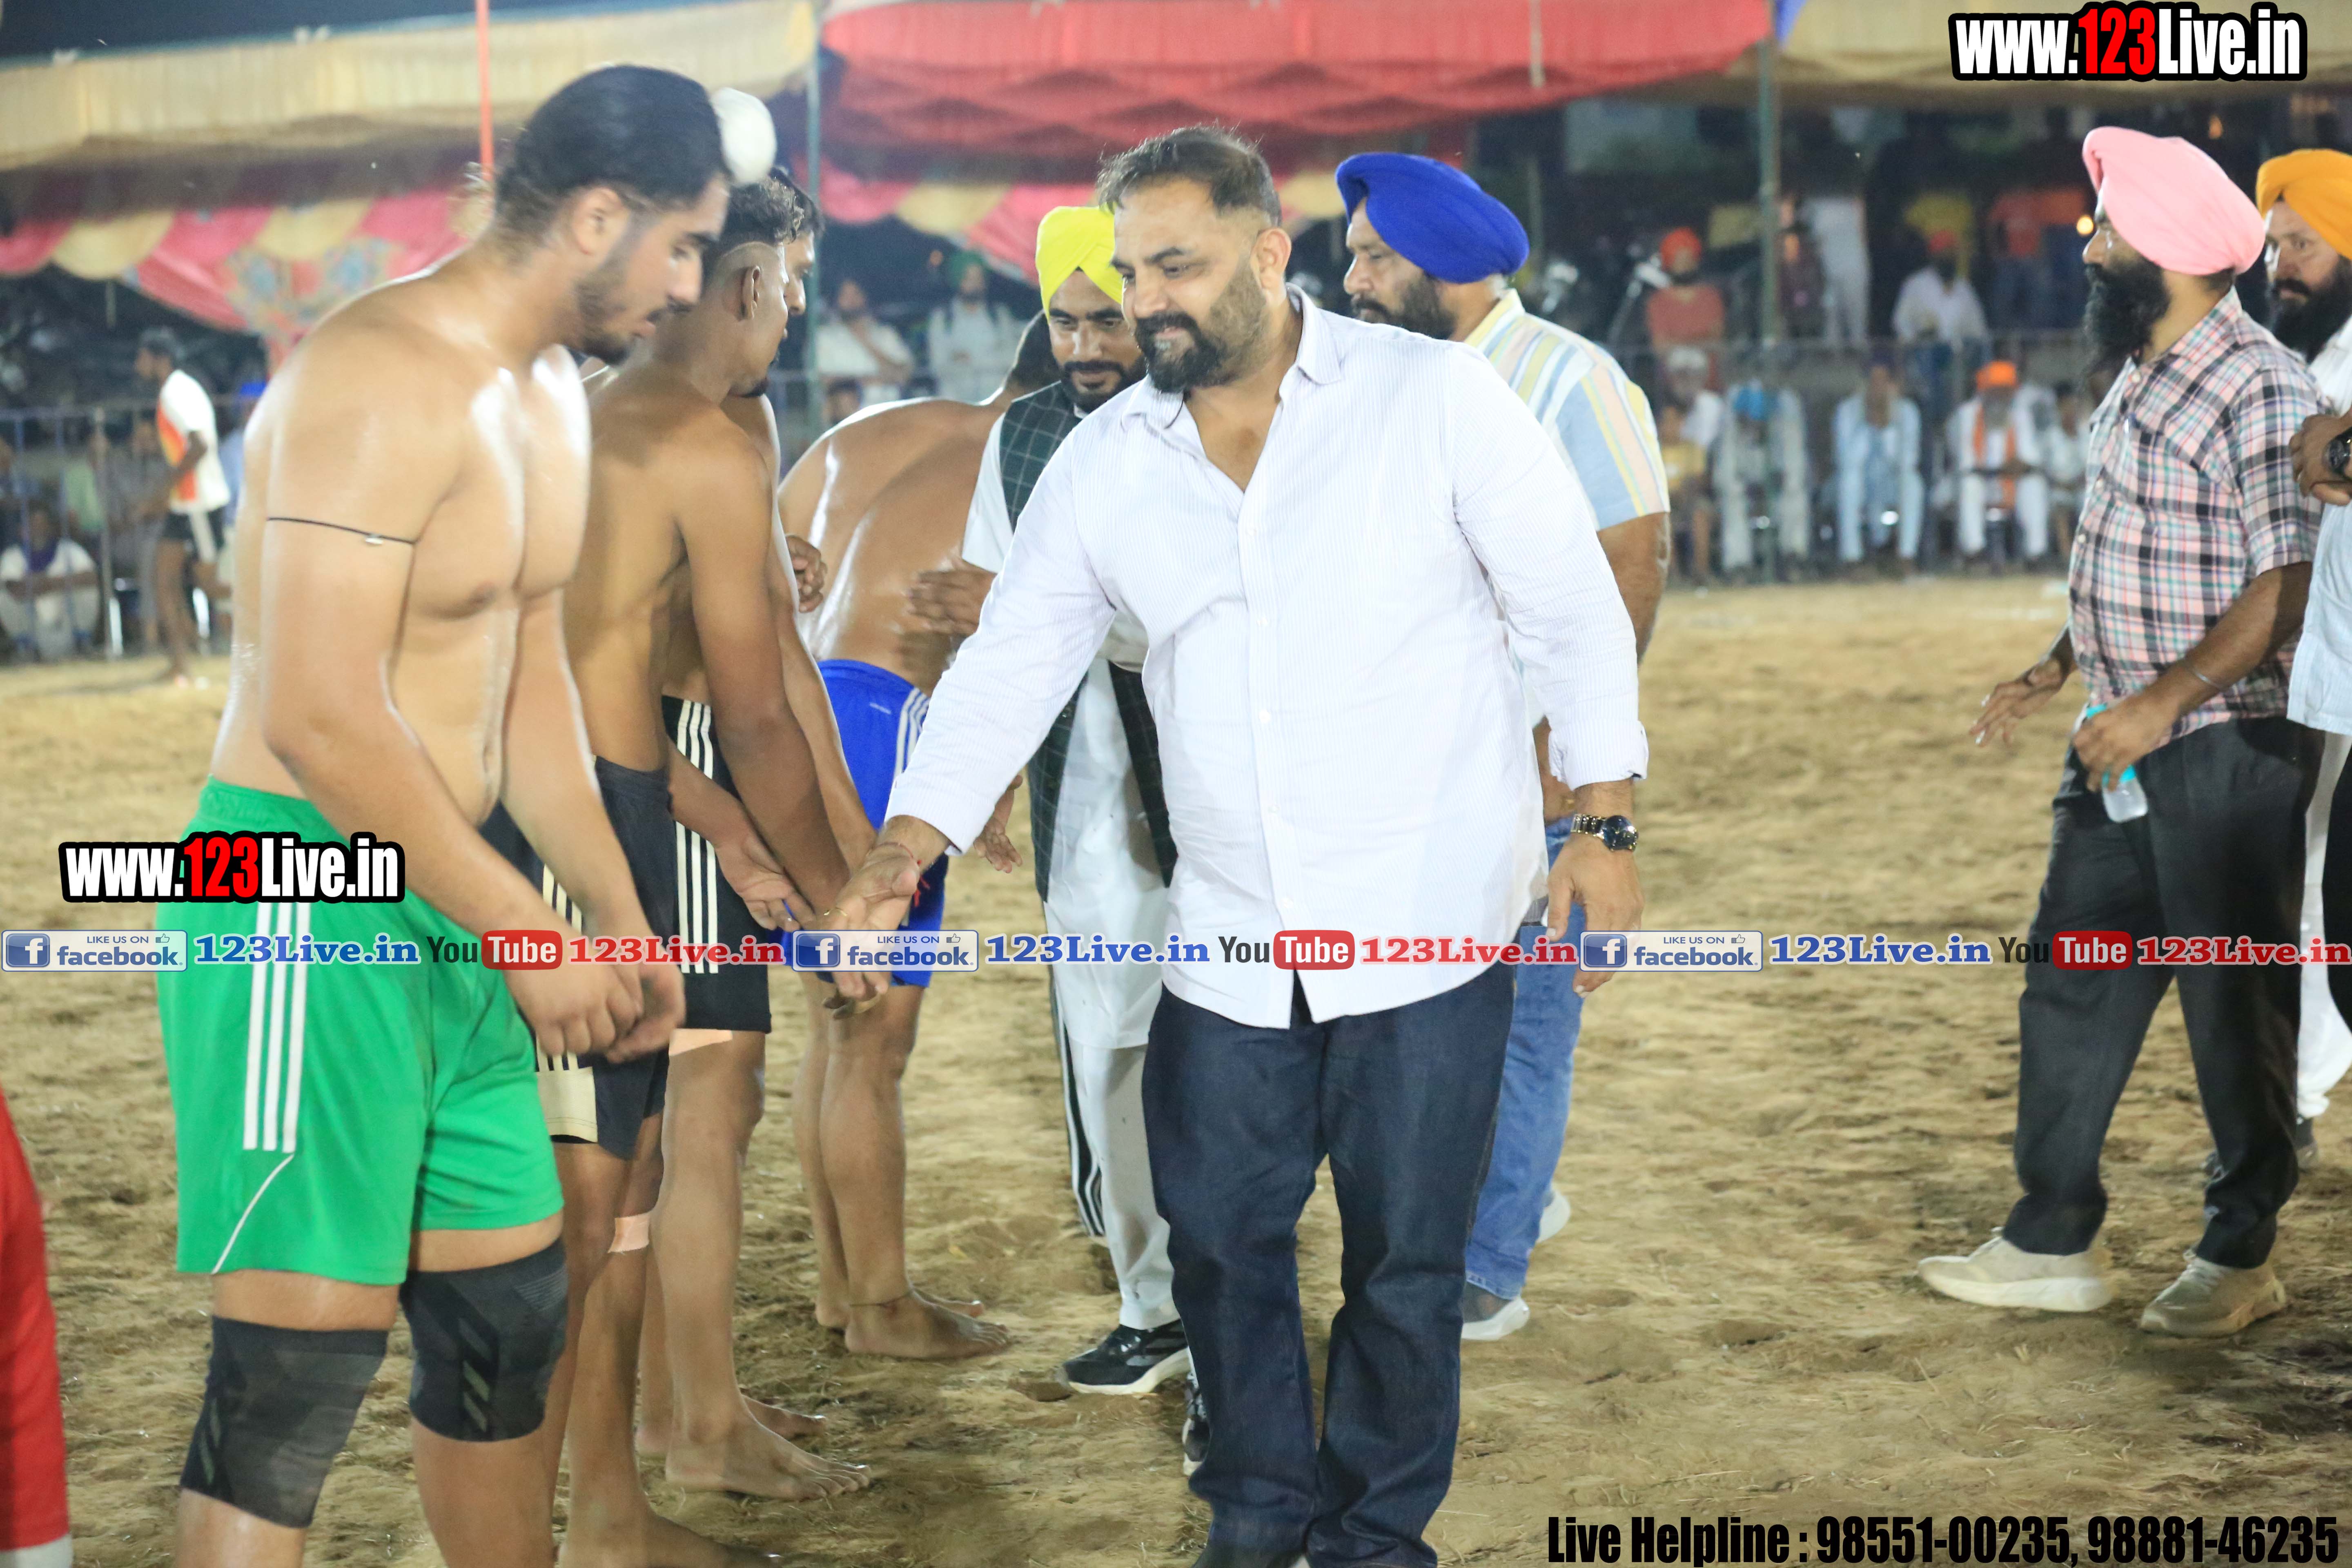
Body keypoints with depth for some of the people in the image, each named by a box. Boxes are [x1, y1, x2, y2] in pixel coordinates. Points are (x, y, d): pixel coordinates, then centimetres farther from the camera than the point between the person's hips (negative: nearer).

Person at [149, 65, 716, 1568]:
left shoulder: (553, 395, 13)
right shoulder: (384, 380, -19)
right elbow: (321, 718, -23)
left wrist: (620, 916, 15)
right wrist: (527, 928, -18)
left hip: (447, 905, 10)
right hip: (307, 906, -9)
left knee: (512, 1311, 16)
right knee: (300, 1367, -7)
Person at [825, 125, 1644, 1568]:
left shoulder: (1433, 396, -8)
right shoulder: (1103, 463, 2)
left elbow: (1576, 612, -3)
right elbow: (1012, 662, 4)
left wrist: (1605, 824, -5)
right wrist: (907, 847, -8)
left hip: (1428, 924, -3)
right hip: (1228, 942, 4)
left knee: (1406, 1257, 7)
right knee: (1219, 1236, 11)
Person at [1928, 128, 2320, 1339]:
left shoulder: (2261, 389, -18)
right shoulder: (2140, 378, 11)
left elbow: (2288, 587, -23)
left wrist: (2163, 700, -25)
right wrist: (2055, 670, 19)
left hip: (2225, 752, -9)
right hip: (2121, 747, 9)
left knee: (2234, 1010, 3)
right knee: (2070, 989, 11)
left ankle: (2241, 1257, 18)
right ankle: (2054, 1243, 20)